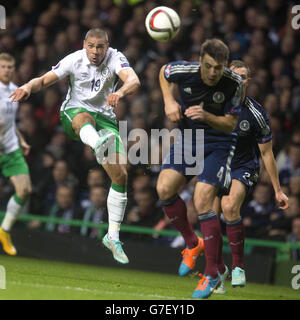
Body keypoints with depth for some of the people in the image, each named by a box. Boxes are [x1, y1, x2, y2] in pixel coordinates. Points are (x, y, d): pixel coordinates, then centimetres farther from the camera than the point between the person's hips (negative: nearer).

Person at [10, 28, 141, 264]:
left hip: (105, 118, 2)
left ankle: (113, 236, 5)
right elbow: (45, 80, -8)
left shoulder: (115, 59, -11)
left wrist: (121, 92, -51)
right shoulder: (74, 60, -8)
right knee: (84, 118, -42)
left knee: (120, 175, -8)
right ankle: (99, 145, -81)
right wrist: (28, 87, -31)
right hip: (74, 111, -2)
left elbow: (134, 81, -28)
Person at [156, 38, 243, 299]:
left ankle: (213, 274, -6)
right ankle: (192, 244, 9)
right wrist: (169, 101, -7)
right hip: (188, 138, 4)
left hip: (219, 143, -3)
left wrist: (207, 117, -30)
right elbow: (164, 73, 9)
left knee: (202, 201, -18)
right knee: (165, 188, -16)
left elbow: (230, 124, -12)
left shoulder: (233, 82, -19)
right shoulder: (184, 71, -16)